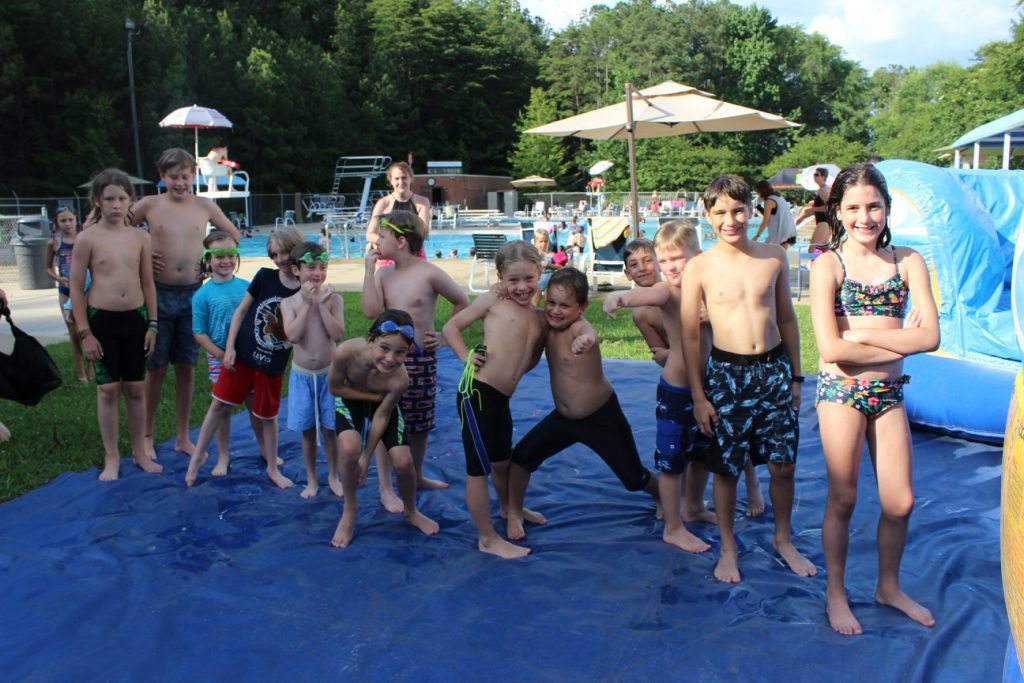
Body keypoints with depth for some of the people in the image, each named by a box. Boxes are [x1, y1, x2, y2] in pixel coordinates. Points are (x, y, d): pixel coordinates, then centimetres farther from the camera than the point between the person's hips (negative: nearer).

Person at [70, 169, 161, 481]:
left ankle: (140, 452, 22)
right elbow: (76, 287, -5)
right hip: (101, 319, -2)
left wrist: (152, 325, 4)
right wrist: (84, 332, -8)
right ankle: (111, 458, 16)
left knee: (135, 388, 9)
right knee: (108, 389, 3)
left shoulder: (140, 238, 2)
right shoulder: (88, 238, -7)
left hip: (135, 317, 2)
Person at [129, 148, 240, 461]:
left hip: (193, 294, 2)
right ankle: (147, 437, 20)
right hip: (159, 294, -2)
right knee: (156, 368, 5)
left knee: (186, 368, 8)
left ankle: (182, 437, 20)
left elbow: (233, 236, 15)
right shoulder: (149, 204, -2)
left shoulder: (205, 206, 3)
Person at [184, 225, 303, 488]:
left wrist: (279, 328, -23)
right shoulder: (264, 277, -7)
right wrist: (229, 347, -6)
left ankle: (273, 468, 27)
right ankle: (198, 456, 23)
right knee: (220, 405, 7)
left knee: (268, 415, 11)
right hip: (243, 353, 1)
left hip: (273, 363, 0)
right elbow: (241, 310, -1)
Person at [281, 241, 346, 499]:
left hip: (329, 373, 0)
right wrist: (307, 303, -19)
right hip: (302, 375, 1)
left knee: (330, 429, 8)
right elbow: (293, 335, -20)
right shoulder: (289, 303, -5)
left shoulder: (333, 298, -6)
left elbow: (338, 334, -17)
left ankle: (333, 476, 27)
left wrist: (322, 304, -19)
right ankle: (311, 479, 27)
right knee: (307, 430, 11)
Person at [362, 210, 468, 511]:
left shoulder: (429, 274, -10)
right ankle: (386, 489, 15)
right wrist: (369, 269, -13)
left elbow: (463, 302, 0)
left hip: (421, 359, -2)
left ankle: (417, 475, 37)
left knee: (420, 424, 15)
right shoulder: (383, 273, 0)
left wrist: (445, 335, -1)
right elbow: (371, 311, -13)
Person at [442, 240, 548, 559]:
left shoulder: (539, 318, 13)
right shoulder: (493, 301, -2)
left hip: (501, 398, 7)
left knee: (502, 460, 27)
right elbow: (451, 326, 2)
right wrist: (467, 357, -8)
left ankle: (508, 508, 53)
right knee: (479, 468, 2)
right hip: (476, 391, -7)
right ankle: (487, 539, 13)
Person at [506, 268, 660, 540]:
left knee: (634, 478, 6)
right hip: (563, 417, 6)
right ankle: (514, 513, 16)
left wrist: (586, 339, -77)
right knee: (522, 456, -5)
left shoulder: (579, 327, -27)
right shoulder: (546, 324, -6)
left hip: (602, 417, -6)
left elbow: (589, 334, -52)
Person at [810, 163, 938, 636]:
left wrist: (864, 334, -16)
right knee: (842, 498, 6)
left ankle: (889, 586, 34)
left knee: (900, 501, 10)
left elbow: (930, 335, -9)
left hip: (889, 393, 4)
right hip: (841, 390, -3)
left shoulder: (908, 261, 2)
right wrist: (900, 343, -11)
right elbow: (831, 349, -17)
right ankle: (836, 592, 25)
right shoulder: (828, 265, -8)